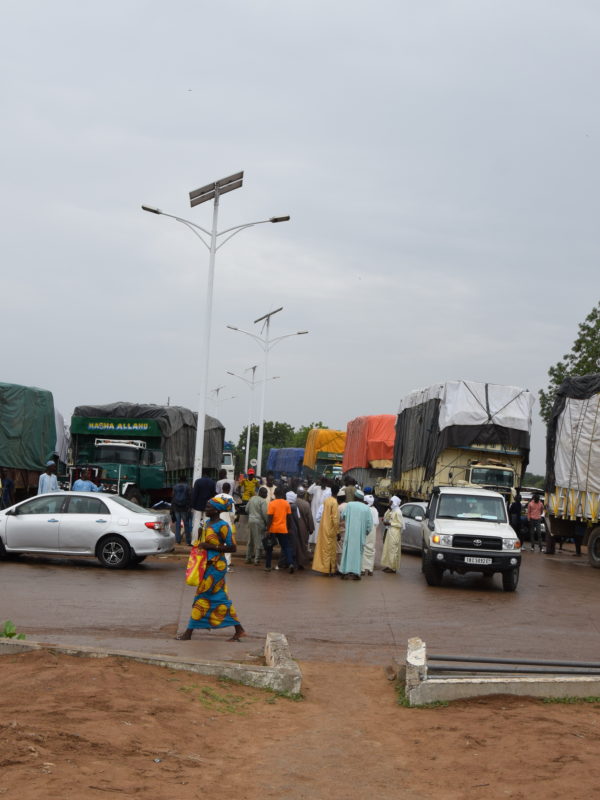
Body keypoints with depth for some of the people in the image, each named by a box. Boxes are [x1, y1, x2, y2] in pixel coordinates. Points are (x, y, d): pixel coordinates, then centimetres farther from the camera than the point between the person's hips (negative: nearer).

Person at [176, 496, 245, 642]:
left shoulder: (222, 526, -15)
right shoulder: (208, 523, 11)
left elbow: (232, 548, -16)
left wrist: (210, 547, -21)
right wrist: (200, 545, 6)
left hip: (216, 566, -9)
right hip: (208, 565, 9)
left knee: (202, 597, -3)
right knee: (220, 598, 10)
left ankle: (189, 632, 4)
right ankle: (239, 630, 14)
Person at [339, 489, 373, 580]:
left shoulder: (349, 505, -3)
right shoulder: (366, 508, 1)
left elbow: (343, 515, -3)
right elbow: (370, 523, -1)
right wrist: (366, 531, 12)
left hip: (349, 533, -1)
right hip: (361, 534, 1)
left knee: (348, 551, 6)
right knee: (358, 552, 6)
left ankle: (345, 572, 3)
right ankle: (356, 573, 1)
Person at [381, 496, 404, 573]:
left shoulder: (397, 512, -14)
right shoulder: (392, 511, 13)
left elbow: (400, 524, -16)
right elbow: (385, 518, 14)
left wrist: (390, 523, -16)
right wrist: (389, 509, 5)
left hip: (395, 533, -10)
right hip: (390, 532, 10)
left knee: (393, 550, -7)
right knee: (388, 549, 12)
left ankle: (393, 568, -4)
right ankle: (389, 566, 20)